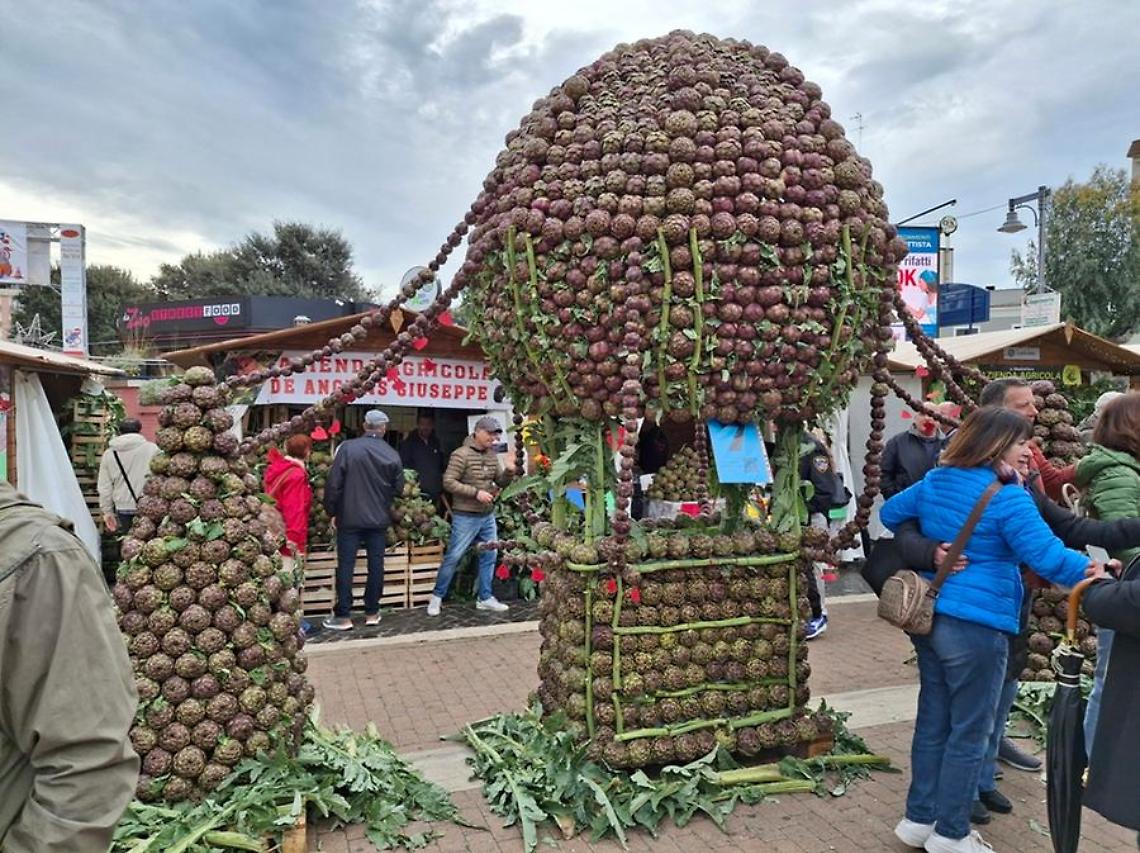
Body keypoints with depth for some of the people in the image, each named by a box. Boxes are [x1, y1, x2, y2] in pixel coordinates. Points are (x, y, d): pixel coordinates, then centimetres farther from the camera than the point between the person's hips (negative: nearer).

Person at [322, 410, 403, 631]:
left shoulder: (348, 448, -8)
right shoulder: (392, 454, -2)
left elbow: (333, 483, -9)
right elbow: (398, 488, 4)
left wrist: (332, 511, 1)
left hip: (350, 517, -2)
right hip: (379, 519, 2)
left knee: (346, 565, 3)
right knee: (376, 565, 10)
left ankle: (342, 616, 6)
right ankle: (372, 612, 17)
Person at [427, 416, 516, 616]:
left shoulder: (491, 455, 8)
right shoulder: (461, 455, -14)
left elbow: (501, 482, 13)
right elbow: (448, 482, -19)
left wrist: (510, 472, -9)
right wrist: (476, 492, -23)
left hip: (488, 516, 7)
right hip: (466, 517, -7)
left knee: (489, 557, 11)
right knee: (453, 557, 1)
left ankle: (485, 598, 21)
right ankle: (437, 596, 15)